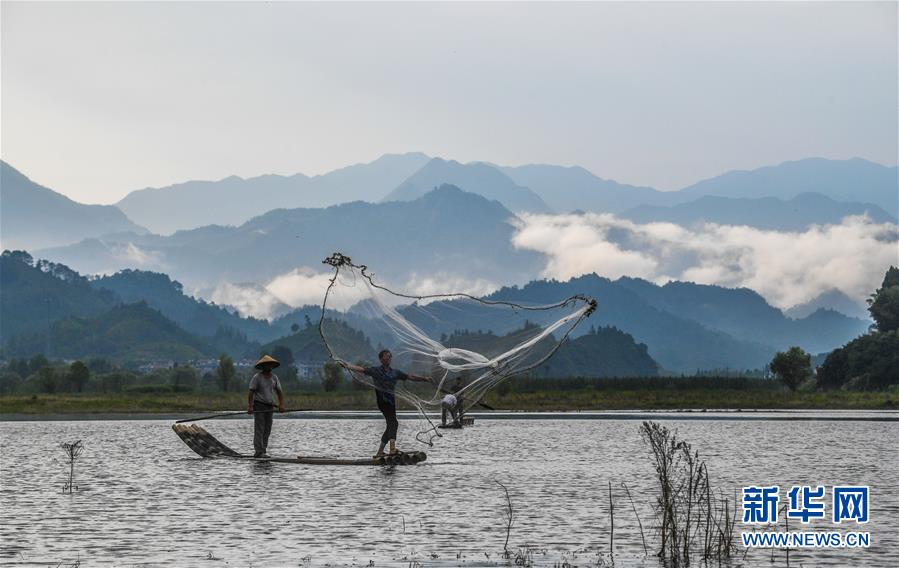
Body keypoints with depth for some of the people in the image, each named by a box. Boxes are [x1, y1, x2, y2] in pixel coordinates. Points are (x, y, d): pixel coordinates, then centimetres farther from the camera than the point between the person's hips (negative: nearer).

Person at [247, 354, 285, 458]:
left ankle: (262, 451, 11)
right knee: (259, 430, -10)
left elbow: (279, 392, 11)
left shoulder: (274, 377, 10)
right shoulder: (257, 377, -7)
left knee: (267, 430, 6)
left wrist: (281, 405, -3)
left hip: (270, 407, 6)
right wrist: (250, 406, -19)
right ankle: (258, 452, -13)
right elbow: (251, 392, -11)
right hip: (259, 406, -6)